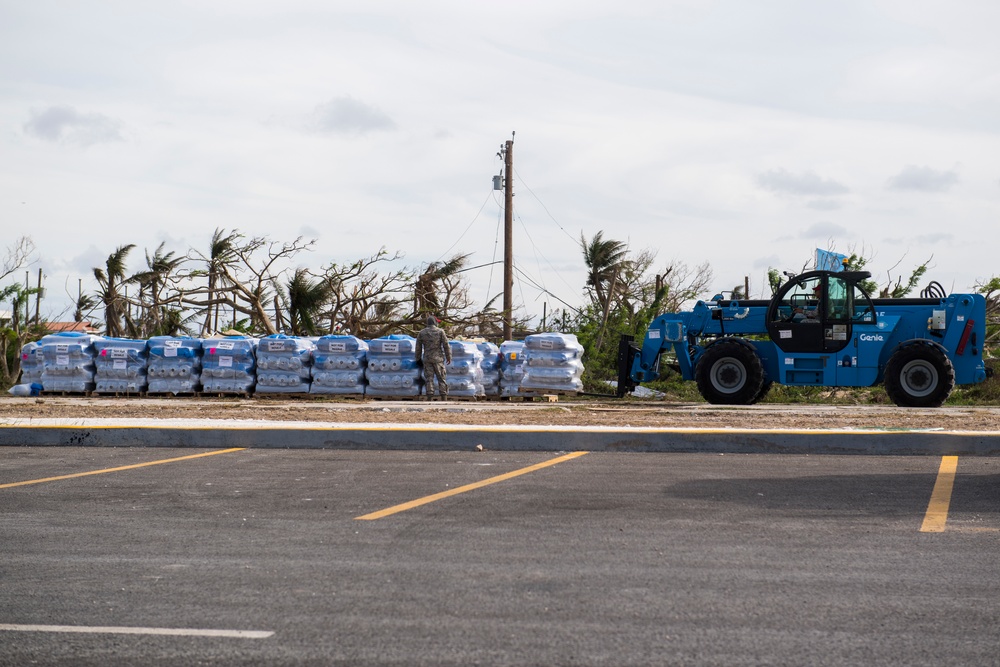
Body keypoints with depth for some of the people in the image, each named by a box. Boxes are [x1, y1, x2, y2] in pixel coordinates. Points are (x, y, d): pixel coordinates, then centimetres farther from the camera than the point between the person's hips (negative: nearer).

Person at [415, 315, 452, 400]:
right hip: (438, 358, -2)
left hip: (427, 359, 2)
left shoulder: (421, 333, 4)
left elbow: (418, 347, 8)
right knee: (442, 378, 2)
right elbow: (446, 345, -4)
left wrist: (418, 358, 18)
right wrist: (448, 357, 4)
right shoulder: (440, 331, -3)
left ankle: (430, 398, -4)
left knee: (429, 379, 2)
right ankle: (444, 399, -3)